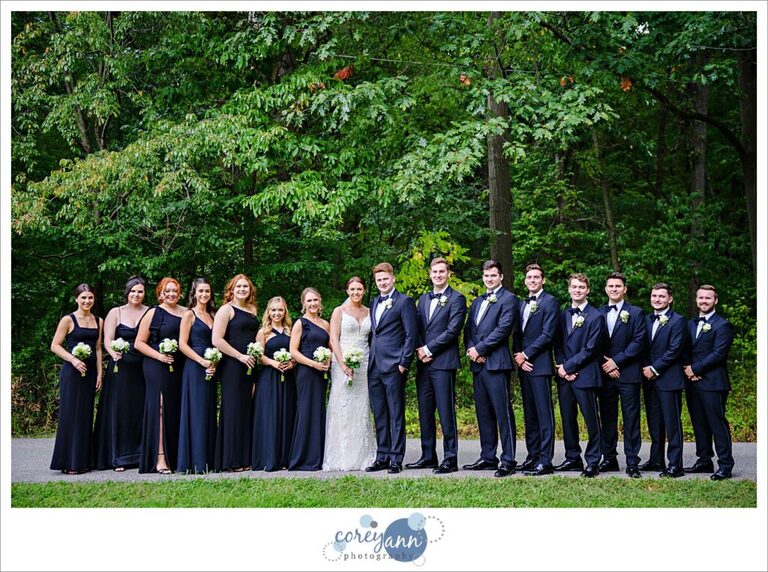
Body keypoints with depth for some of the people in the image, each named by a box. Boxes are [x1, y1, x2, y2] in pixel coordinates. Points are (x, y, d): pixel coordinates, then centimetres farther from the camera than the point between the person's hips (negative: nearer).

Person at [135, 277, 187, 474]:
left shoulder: (186, 313, 13)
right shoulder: (153, 313, 1)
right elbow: (139, 343, -1)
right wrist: (159, 356, -12)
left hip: (179, 367, 5)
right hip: (157, 367, -5)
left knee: (177, 409, 5)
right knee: (161, 408, -8)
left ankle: (174, 456, 13)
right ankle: (160, 459, -9)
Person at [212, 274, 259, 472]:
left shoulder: (252, 310, 16)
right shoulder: (226, 310, -5)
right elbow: (217, 340, -13)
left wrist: (256, 355, 10)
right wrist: (240, 356, -14)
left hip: (249, 366, 7)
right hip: (232, 366, -7)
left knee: (246, 410, 8)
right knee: (233, 410, -5)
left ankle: (244, 458, 13)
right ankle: (230, 461, 0)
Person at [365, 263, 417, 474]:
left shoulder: (404, 302, -3)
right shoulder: (373, 303, 18)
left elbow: (411, 335, -8)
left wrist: (404, 363, -13)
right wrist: (369, 360, 12)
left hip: (393, 367, -7)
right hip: (374, 367, 7)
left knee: (396, 415, -2)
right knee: (379, 416, 11)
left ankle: (396, 459, 1)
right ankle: (382, 457, 17)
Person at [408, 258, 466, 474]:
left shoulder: (457, 299, -3)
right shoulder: (423, 299, 19)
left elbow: (452, 330, -11)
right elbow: (418, 329, 17)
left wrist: (429, 349, -11)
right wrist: (419, 350, -1)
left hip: (443, 363, -7)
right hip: (423, 363, 7)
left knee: (446, 412, -6)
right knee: (425, 413, 9)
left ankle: (450, 460, -2)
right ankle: (428, 457, 17)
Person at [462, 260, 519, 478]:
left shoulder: (508, 299, -2)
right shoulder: (477, 302, 22)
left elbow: (503, 328, -13)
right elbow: (468, 329, 17)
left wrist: (479, 349, -12)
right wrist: (470, 349, -4)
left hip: (496, 363, -8)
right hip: (478, 364, 8)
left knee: (503, 413, -7)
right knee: (483, 413, 11)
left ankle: (508, 461, -6)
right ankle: (488, 457, 17)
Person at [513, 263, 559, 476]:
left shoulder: (550, 302, -3)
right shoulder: (521, 304, 19)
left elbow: (548, 334, -12)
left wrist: (526, 354, -11)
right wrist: (517, 356, 0)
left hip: (540, 365, -7)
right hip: (523, 365, 7)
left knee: (544, 413, -7)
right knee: (529, 413, 10)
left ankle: (545, 461, -8)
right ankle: (532, 455, 16)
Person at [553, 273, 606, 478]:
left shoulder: (596, 317, -4)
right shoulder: (563, 315, 15)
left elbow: (590, 349, -10)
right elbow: (558, 345, 13)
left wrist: (568, 367, -11)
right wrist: (560, 367, -3)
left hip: (585, 375, -6)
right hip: (564, 376, 6)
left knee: (591, 420, -1)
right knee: (567, 419, 10)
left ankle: (592, 462, 4)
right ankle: (573, 458, 19)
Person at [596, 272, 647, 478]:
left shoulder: (636, 313, 3)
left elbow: (639, 342, -6)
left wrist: (616, 361, -11)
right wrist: (605, 365, -5)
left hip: (628, 374, -3)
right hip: (605, 374, 4)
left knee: (631, 419, -2)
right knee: (607, 418, 7)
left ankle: (632, 462, 0)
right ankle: (609, 458, 15)